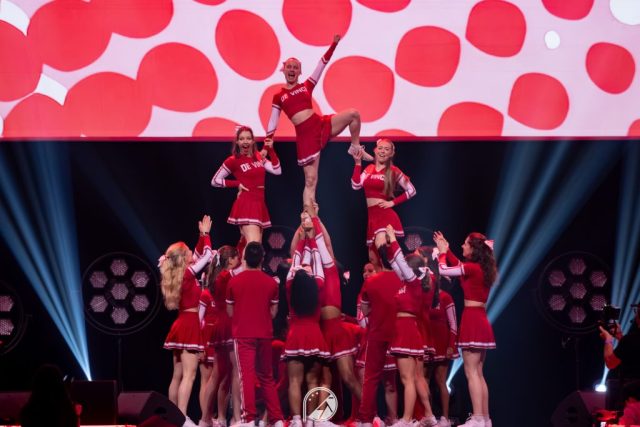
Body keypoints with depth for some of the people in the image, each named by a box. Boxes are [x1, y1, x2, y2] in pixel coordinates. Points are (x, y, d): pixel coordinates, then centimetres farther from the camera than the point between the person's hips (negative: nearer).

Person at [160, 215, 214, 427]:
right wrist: (205, 234, 8)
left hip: (181, 324, 9)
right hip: (190, 324, -9)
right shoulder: (188, 273, -13)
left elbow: (198, 255, 24)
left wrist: (202, 236, 20)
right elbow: (207, 255, -5)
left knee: (177, 375, 11)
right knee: (188, 375, -11)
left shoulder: (177, 274, 9)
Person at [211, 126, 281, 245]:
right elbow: (215, 181, 1)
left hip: (259, 205, 7)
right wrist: (237, 184, -5)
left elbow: (277, 171, 2)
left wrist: (270, 150, -1)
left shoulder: (258, 157, 12)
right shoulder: (233, 160, -4)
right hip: (246, 205, -7)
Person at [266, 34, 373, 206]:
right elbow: (273, 122, 11)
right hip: (305, 135, -2)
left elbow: (322, 65, 10)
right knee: (310, 180, -6)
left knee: (353, 114, -19)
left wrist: (333, 45, 4)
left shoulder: (306, 86, 13)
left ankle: (355, 148, 6)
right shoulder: (278, 97, 11)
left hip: (321, 124, 2)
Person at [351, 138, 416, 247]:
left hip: (385, 215, -6)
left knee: (381, 247, -23)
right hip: (372, 215, 6)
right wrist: (358, 163, -1)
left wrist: (393, 202, -5)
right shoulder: (369, 169, 12)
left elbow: (411, 190, 1)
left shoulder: (393, 171, -1)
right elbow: (356, 185, -1)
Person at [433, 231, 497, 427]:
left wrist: (442, 252, 11)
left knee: (471, 373, -10)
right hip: (481, 321, 9)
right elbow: (458, 266, 30)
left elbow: (443, 270, -6)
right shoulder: (482, 269, 13)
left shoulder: (472, 268, -12)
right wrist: (446, 250, 31)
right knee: (478, 373, 11)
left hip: (472, 320, -9)